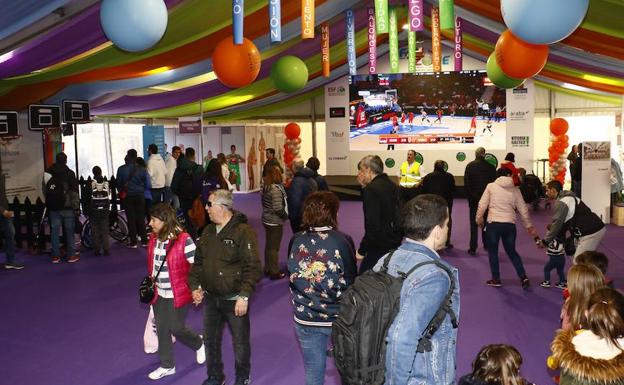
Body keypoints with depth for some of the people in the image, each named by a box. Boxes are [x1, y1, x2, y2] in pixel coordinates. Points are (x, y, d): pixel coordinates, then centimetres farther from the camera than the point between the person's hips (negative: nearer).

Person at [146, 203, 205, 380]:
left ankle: (199, 344, 35)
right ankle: (167, 366, 31)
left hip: (178, 294, -6)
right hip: (159, 294, 6)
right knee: (162, 330, 13)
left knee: (176, 328, 3)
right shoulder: (153, 238, -1)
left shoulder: (183, 240, -23)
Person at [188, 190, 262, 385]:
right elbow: (198, 262, 14)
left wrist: (244, 296, -23)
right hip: (210, 298, 7)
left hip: (235, 300, -6)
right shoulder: (208, 232, 6)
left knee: (240, 343, 10)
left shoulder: (244, 232, -17)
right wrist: (195, 286, 3)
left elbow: (253, 267, -20)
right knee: (210, 340, 19)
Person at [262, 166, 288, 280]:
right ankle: (274, 272, 13)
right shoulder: (276, 189, -22)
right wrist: (286, 215, -9)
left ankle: (267, 269, 30)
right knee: (274, 247, 3)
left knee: (268, 245, 18)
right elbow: (277, 208, -26)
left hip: (267, 220, 8)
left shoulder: (266, 187, 4)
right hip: (275, 222, -8)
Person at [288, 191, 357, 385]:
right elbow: (350, 281, -9)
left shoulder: (296, 241, -8)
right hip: (338, 317, -2)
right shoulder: (342, 241, -16)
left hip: (305, 318, 3)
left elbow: (292, 277, 2)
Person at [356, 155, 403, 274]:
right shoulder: (392, 186, 9)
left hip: (379, 247, -9)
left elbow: (372, 225, -21)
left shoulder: (372, 188, -16)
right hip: (396, 244, 9)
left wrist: (362, 250, -13)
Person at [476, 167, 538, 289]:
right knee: (512, 252, 18)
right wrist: (529, 226, 21)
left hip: (493, 223, -3)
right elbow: (523, 209, 11)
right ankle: (523, 277, 10)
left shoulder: (491, 186, 1)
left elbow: (482, 205, -3)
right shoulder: (515, 190, 8)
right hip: (510, 224, 3)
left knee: (493, 251, 14)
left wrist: (479, 219, 11)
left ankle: (496, 279, 19)